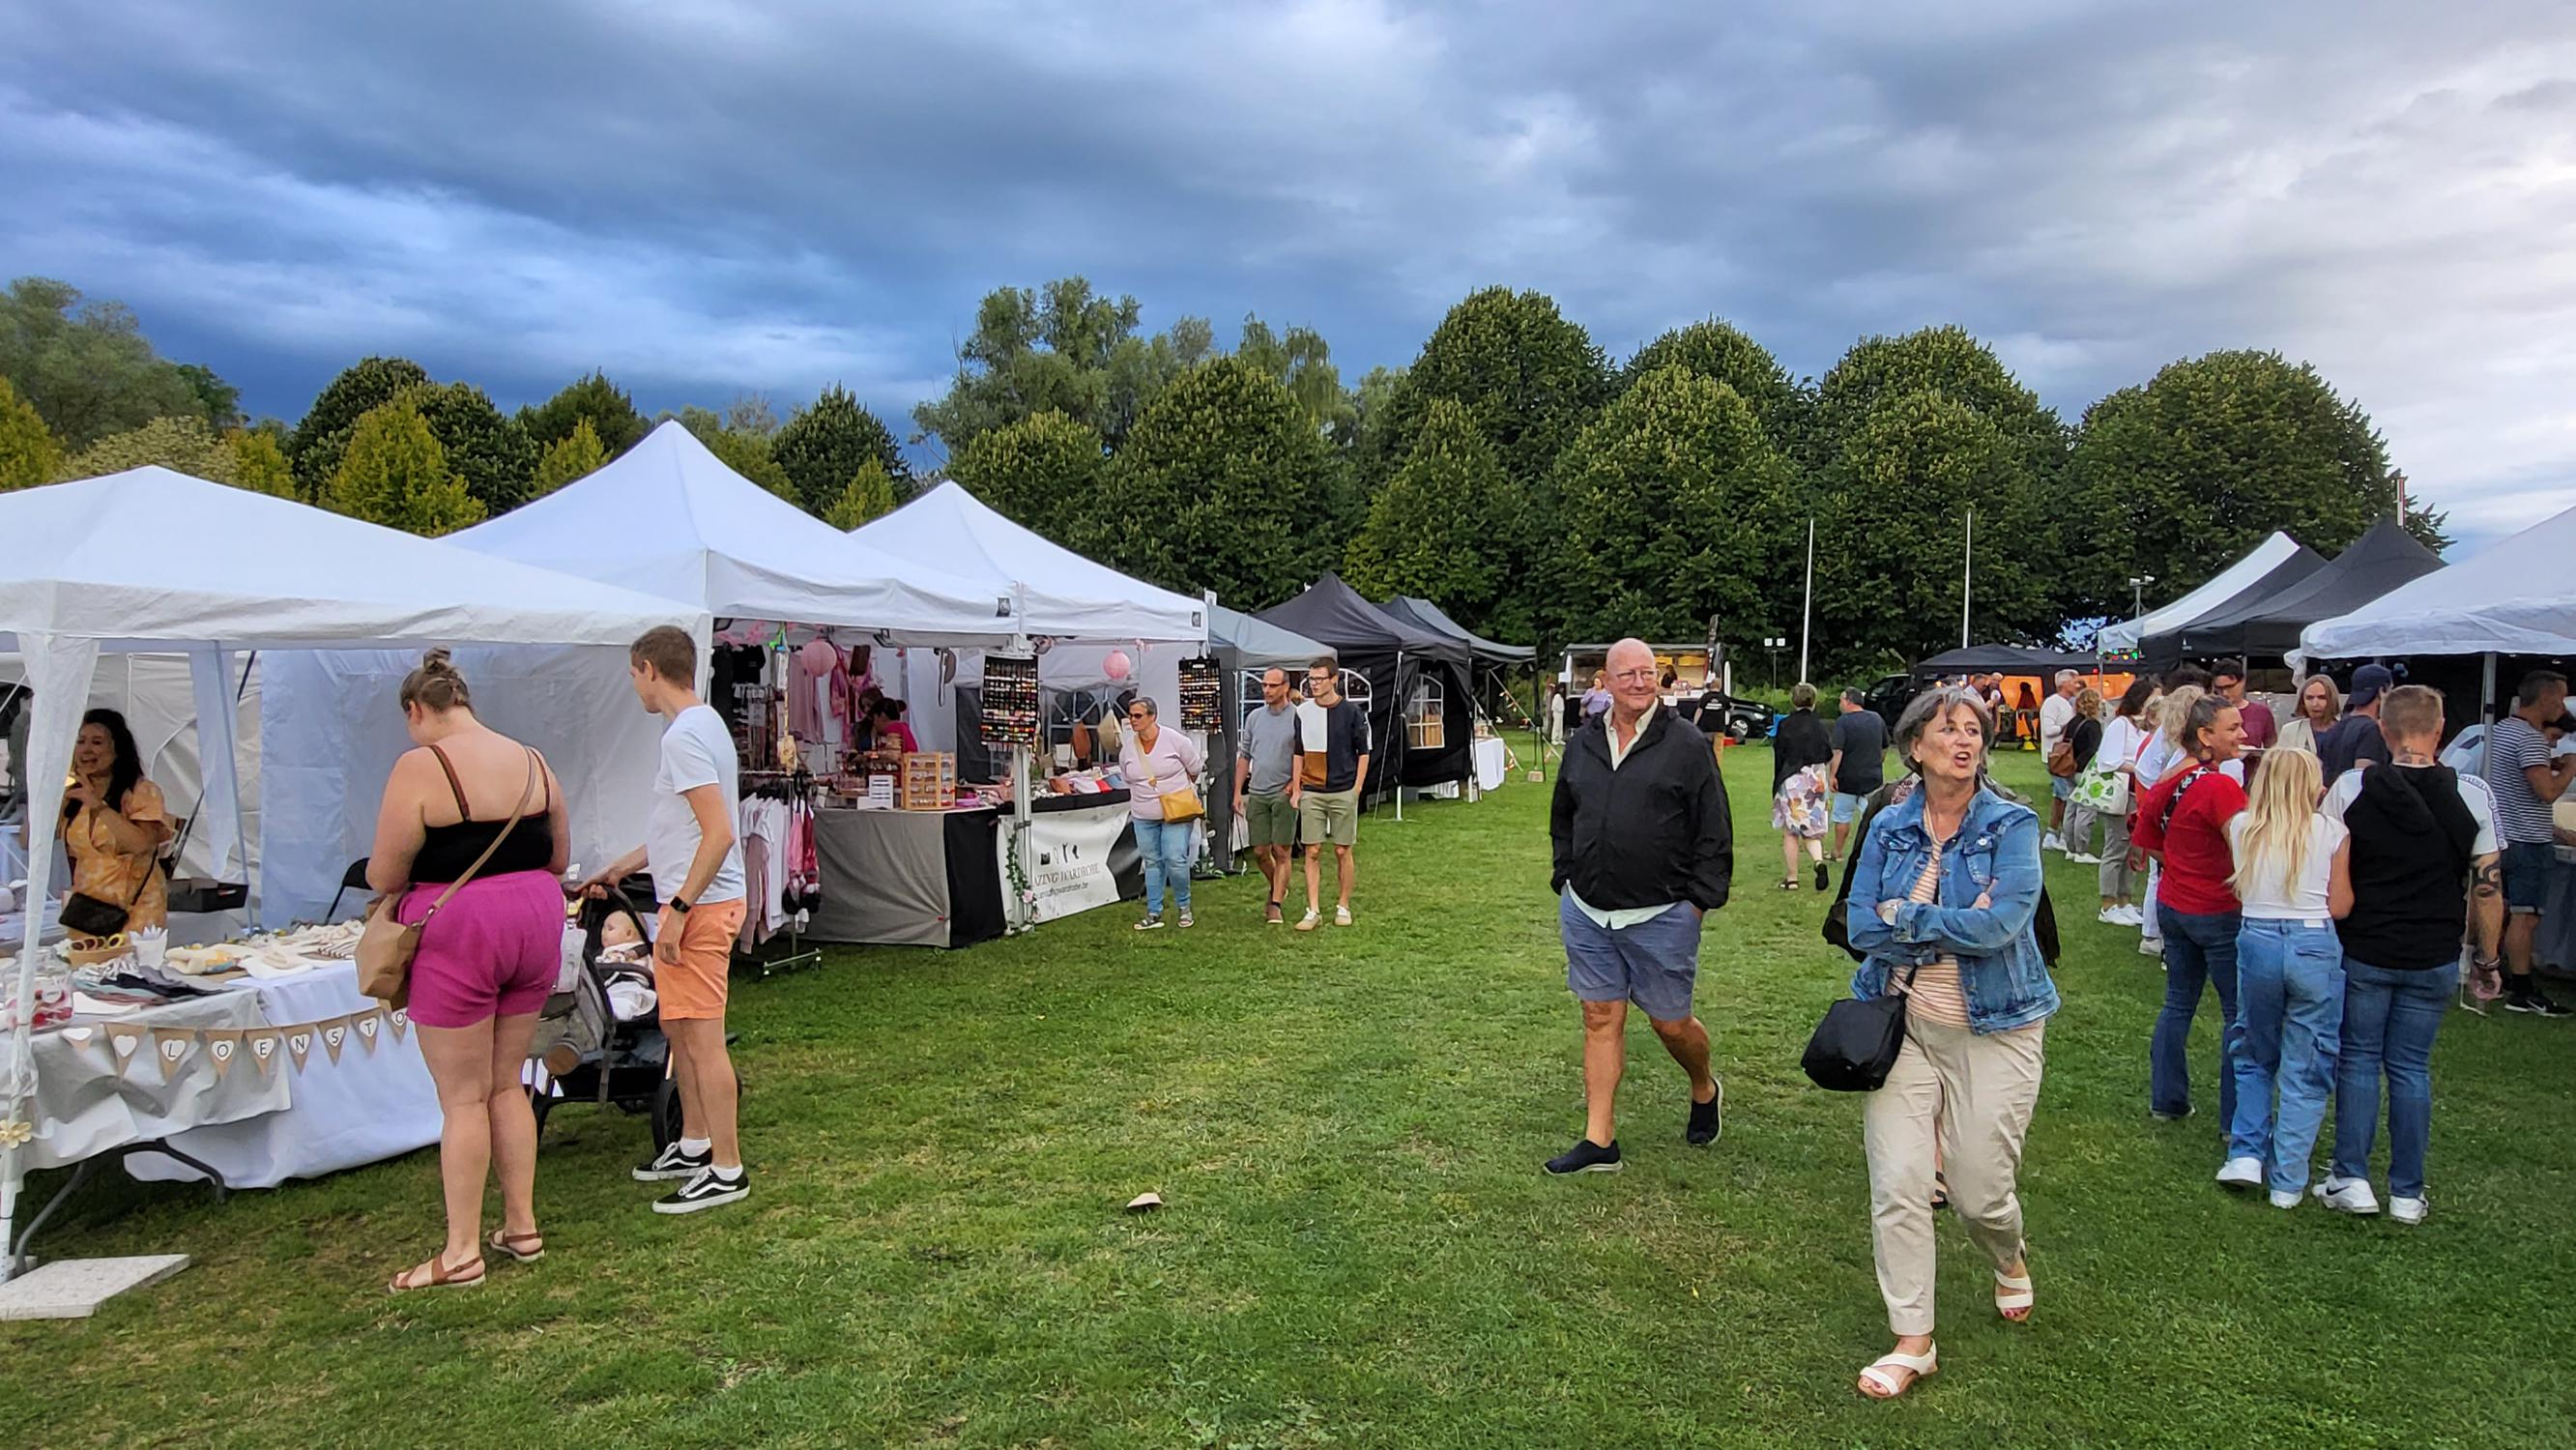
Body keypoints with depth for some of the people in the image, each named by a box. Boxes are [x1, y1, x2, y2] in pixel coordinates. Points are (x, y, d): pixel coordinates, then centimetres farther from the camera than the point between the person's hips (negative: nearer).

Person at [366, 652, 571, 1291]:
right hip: (535, 925, 6)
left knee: (462, 1098, 3)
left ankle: (462, 1251, 11)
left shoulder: (420, 766, -12)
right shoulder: (532, 761, 6)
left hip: (458, 933, -6)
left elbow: (383, 878, -10)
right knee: (506, 1085, 17)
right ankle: (522, 1226, 23)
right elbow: (559, 859, 13)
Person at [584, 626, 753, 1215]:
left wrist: (678, 907, -22)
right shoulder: (703, 724, 15)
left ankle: (727, 1170, 2)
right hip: (693, 903, 11)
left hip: (700, 906, -11)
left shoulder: (685, 736, -17)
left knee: (702, 1037, -5)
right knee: (680, 1030, 20)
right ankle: (695, 1144, 33)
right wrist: (620, 869, 31)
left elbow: (719, 834, -25)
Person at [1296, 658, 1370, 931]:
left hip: (1343, 792, -2)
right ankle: (1313, 910, 5)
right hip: (1311, 793, 2)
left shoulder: (1351, 711, -3)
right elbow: (1299, 753, 10)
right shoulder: (1304, 713, 4)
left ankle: (1344, 907, 18)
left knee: (1343, 851, 5)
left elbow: (1363, 753, 2)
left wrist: (1356, 789, -3)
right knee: (1312, 852, 1)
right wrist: (1296, 790, 5)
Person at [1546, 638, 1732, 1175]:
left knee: (1671, 1024, 7)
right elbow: (1561, 819, 20)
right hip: (1587, 913, 4)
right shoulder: (1582, 744, 8)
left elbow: (1714, 832, -3)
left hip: (1662, 915, -4)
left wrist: (1699, 901, -6)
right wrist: (1565, 880, 13)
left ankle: (1705, 1091, 39)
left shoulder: (1686, 745, -5)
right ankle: (1599, 1141, 13)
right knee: (1600, 1019, 6)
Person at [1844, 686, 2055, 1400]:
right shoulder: (1889, 827, 2)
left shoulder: (2012, 825, -7)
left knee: (1979, 1191, 4)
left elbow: (2002, 924, -21)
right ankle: (1912, 1342, 9)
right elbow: (1862, 927, -5)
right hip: (1903, 1020, 2)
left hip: (1994, 1028, -2)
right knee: (1897, 1182, -5)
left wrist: (1909, 917, -12)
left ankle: (2010, 1260, 42)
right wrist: (1956, 922, -15)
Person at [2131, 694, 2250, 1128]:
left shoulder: (2165, 783, 3)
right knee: (2238, 1012, 5)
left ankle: (2166, 1100, 26)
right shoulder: (2221, 787, -22)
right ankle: (2238, 1117, 11)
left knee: (2178, 1003, 18)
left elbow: (2145, 841, 13)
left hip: (2172, 907, 8)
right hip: (2218, 913, -8)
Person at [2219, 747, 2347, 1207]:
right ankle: (2287, 1181, 11)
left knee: (2255, 1057, 21)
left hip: (2257, 941, 2)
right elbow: (2340, 906, -1)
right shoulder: (2331, 831, -5)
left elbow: (2239, 889, 7)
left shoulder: (2242, 828, 1)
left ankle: (2246, 1153, 11)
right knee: (2305, 1070, 8)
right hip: (2315, 948, -2)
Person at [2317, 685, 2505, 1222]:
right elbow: (2487, 887, -4)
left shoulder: (2349, 788, -11)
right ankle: (2407, 1192, 16)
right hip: (2434, 959, 1)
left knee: (2357, 1058, 11)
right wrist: (2488, 958, 8)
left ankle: (2351, 1178, 9)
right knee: (2410, 1066, 10)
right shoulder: (2473, 795, -8)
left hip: (2362, 952, -1)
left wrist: (2333, 936, 9)